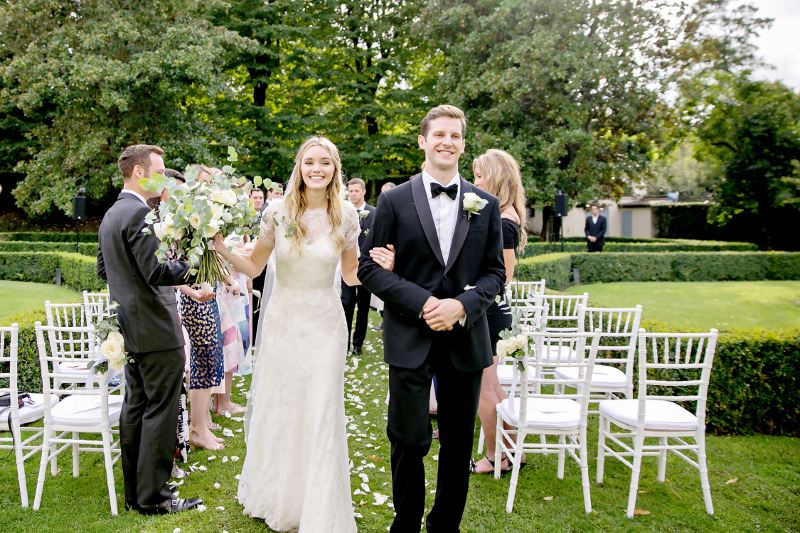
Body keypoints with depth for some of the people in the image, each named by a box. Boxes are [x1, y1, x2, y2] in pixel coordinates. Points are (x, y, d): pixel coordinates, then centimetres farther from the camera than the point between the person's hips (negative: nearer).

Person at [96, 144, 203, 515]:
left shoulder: (110, 215, 14)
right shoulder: (139, 213, -17)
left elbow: (103, 269, 20)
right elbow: (157, 272, -23)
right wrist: (192, 262, -13)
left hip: (129, 328, 10)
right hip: (155, 329, -10)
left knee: (135, 408, 15)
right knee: (161, 411, -1)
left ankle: (134, 491, 26)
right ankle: (153, 496, 8)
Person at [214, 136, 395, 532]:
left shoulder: (345, 216, -4)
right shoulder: (278, 211, -5)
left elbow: (351, 274, 6)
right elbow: (254, 267, 2)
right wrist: (223, 250, -14)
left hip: (324, 324, -1)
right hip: (281, 320, 1)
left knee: (322, 414, 2)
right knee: (275, 409, 14)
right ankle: (272, 496, 41)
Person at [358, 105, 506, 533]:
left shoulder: (486, 205, 6)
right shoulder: (394, 200, 0)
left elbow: (494, 272, 6)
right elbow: (369, 267, -3)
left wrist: (461, 305, -13)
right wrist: (422, 302, -15)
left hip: (466, 339, 3)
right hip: (410, 338, -2)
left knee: (459, 445, 13)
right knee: (409, 442, 4)